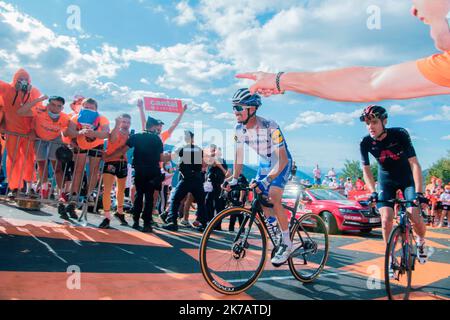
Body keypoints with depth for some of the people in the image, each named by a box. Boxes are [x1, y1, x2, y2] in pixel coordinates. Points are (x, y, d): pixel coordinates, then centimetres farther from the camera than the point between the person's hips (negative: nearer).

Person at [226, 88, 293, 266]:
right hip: (264, 164, 7)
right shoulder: (240, 129, -13)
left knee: (273, 198, -23)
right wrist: (234, 180, -11)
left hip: (281, 164, -7)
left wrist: (266, 181, -45)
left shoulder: (270, 127, -32)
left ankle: (287, 243, -11)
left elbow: (282, 160, -35)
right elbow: (239, 156, -2)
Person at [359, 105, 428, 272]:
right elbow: (366, 169, -10)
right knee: (386, 219, -15)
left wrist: (419, 192, -34)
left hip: (408, 179, -1)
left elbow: (414, 164, -27)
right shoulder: (366, 143, -19)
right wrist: (373, 192, -23)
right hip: (386, 181, 1)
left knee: (415, 217, -14)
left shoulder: (400, 134, -25)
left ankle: (421, 242, 21)